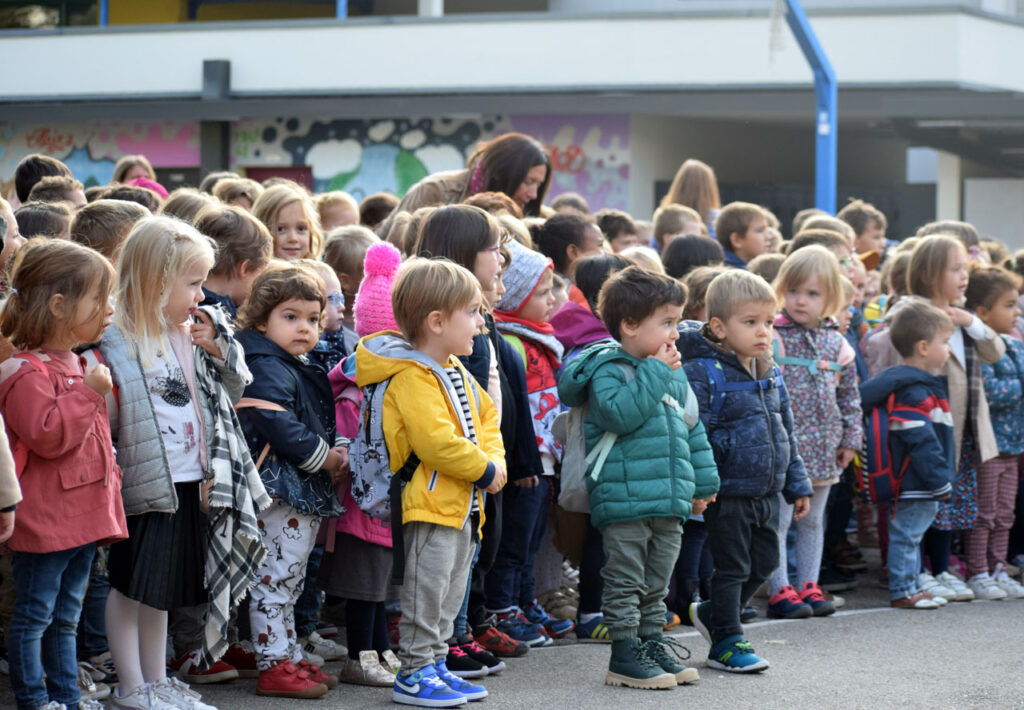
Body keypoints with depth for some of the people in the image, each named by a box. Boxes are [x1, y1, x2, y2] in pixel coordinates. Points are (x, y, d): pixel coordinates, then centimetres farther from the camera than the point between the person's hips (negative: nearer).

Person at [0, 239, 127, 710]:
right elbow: (47, 434, -26)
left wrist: (110, 478, 24)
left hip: (82, 516, 10)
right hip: (44, 520, -9)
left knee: (66, 617, 16)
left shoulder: (79, 367, 15)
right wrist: (88, 393, -24)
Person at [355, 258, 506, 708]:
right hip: (432, 502, -10)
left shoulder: (455, 371, 12)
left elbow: (485, 415, 20)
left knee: (451, 594, 15)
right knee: (426, 590, -5)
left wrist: (495, 459, 2)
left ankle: (436, 663, 24)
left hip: (463, 503, 10)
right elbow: (437, 442, -27)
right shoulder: (414, 380, -20)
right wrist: (484, 470, -15)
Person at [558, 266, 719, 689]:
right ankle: (624, 655, 2)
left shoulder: (673, 374, 14)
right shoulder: (607, 369, -10)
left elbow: (692, 429, 22)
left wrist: (703, 481, 21)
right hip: (624, 499, -7)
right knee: (625, 582, -2)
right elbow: (621, 415, -27)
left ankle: (652, 644, 24)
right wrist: (653, 372, -21)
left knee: (656, 585, 15)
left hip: (669, 501, 8)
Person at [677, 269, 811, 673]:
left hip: (767, 491, 7)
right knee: (732, 567, 2)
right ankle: (726, 642, 15)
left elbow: (786, 433, 18)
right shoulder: (703, 374, -15)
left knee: (764, 563, 15)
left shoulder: (771, 375, 10)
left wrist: (797, 485, 18)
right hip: (729, 492, -7)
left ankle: (713, 614, 34)